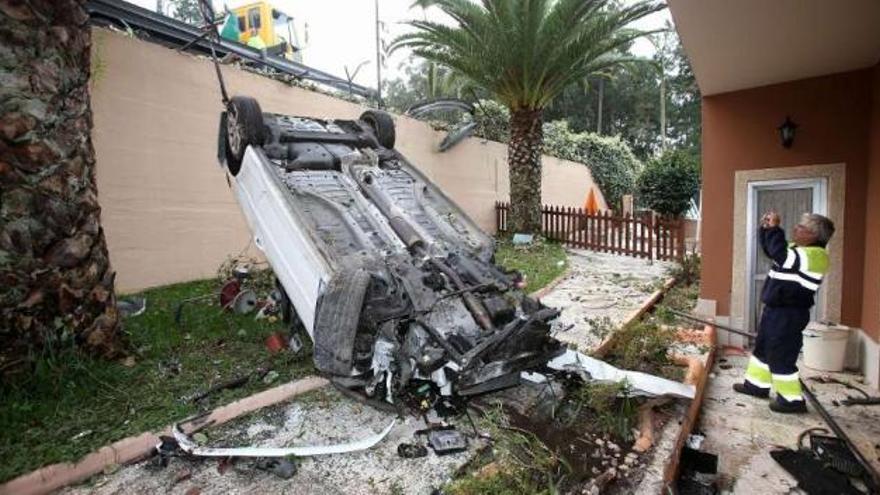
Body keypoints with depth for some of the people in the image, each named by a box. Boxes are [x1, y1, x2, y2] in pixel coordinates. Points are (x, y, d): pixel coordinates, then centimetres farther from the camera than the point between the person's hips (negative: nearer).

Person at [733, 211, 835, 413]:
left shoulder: (814, 255, -19)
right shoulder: (799, 249, 12)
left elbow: (779, 254, -32)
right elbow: (770, 249, 22)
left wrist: (774, 229, -21)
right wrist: (766, 228, 6)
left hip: (789, 314, -10)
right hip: (776, 310, 10)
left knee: (781, 356, -3)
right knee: (762, 348, 19)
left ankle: (792, 399, 10)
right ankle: (758, 384, 33)